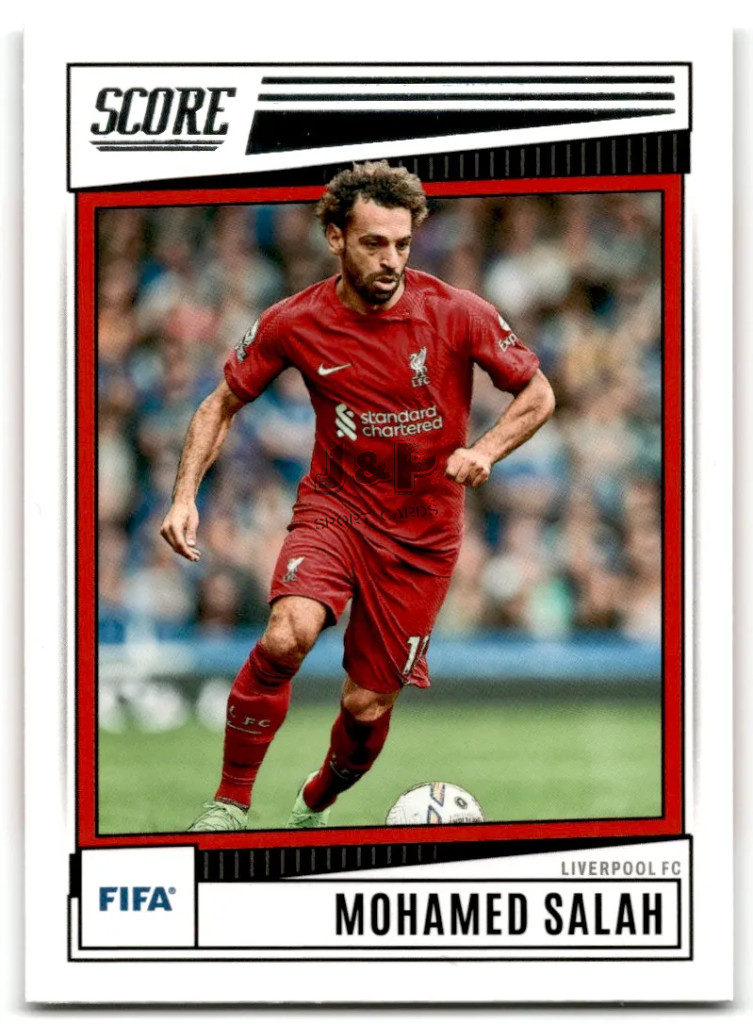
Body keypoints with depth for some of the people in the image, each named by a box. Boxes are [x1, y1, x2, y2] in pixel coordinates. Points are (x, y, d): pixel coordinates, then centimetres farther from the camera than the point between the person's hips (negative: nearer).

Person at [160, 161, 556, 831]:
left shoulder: (457, 315, -11)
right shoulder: (295, 323, -8)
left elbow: (538, 394, 0)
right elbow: (222, 405, 6)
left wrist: (485, 451, -18)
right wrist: (185, 494, -8)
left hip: (423, 531, 0)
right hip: (335, 506, 0)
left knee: (368, 706, 2)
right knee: (289, 633, -31)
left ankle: (315, 806, 37)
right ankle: (230, 803, -15)